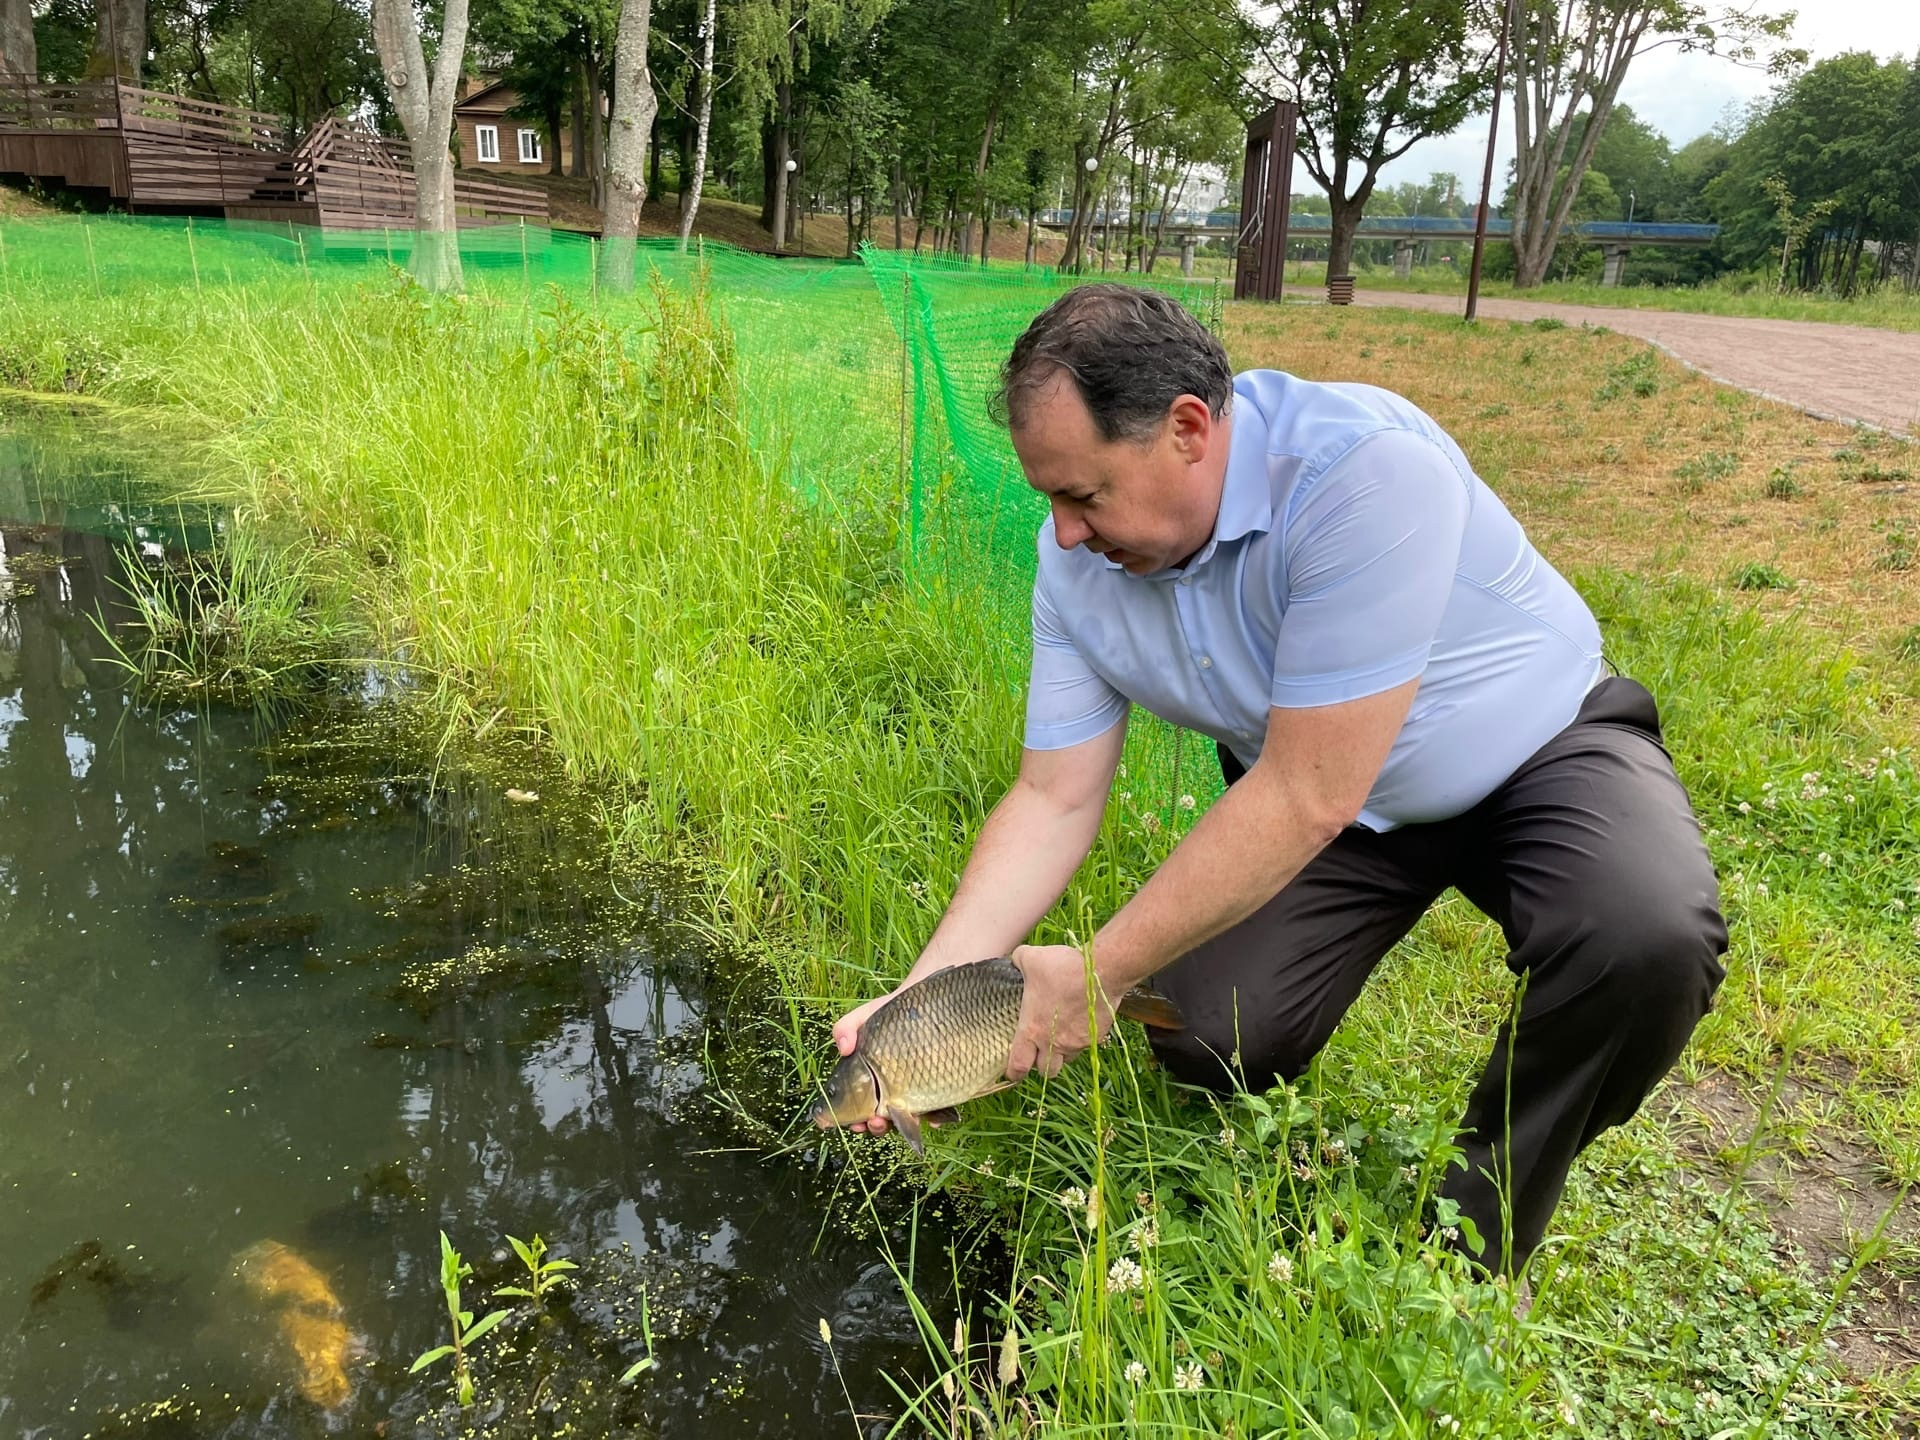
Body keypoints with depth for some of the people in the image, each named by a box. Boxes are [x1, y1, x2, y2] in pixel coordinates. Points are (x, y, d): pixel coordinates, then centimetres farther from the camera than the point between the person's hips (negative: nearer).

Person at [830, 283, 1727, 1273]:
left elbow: (1307, 800, -34)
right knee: (1203, 1036, -14)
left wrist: (1098, 974, -28)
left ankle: (1478, 1242, -6)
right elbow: (1053, 800, -10)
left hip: (1536, 746, -4)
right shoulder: (1080, 557, -15)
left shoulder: (1362, 470, -36)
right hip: (1301, 781, 4)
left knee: (1646, 938, -33)